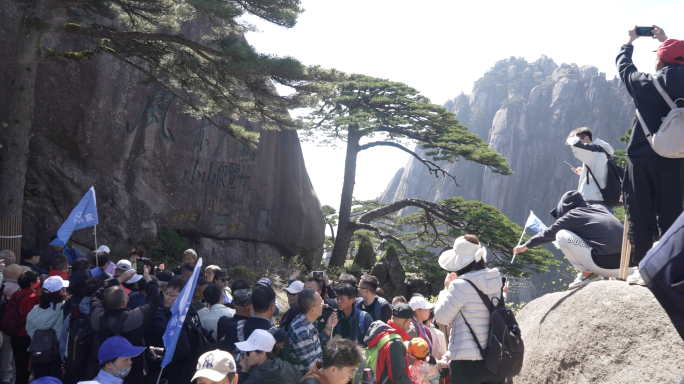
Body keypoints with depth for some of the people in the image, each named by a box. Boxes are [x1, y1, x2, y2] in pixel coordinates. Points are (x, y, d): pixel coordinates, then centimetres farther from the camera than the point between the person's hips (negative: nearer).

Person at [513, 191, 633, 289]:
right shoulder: (600, 209, 18)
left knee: (561, 235, 2)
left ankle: (587, 274, 5)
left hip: (605, 265, -7)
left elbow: (548, 234, 11)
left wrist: (525, 246, 25)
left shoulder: (572, 216, 1)